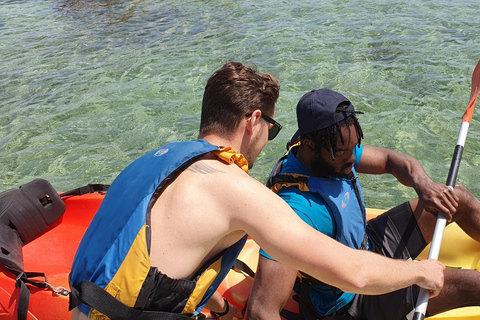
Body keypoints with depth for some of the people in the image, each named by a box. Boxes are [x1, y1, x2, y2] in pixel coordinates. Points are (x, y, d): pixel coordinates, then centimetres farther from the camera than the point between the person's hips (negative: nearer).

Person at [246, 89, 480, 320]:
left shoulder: (336, 151, -13)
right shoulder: (298, 208, -40)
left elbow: (390, 159, 3)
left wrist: (423, 184, -18)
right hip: (353, 299, -8)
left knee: (458, 199, 8)